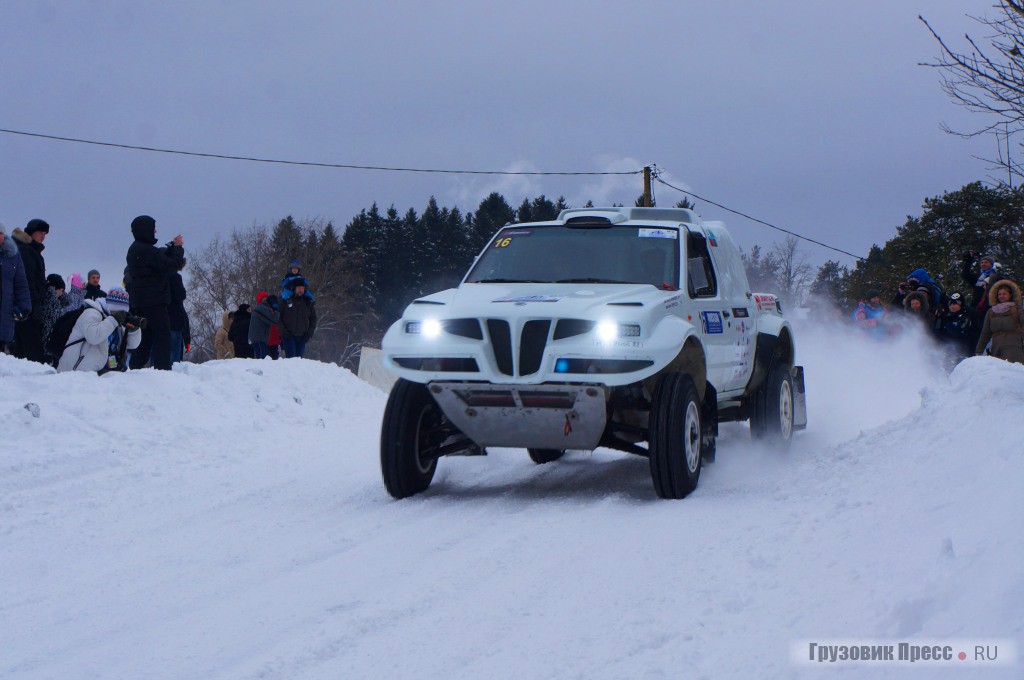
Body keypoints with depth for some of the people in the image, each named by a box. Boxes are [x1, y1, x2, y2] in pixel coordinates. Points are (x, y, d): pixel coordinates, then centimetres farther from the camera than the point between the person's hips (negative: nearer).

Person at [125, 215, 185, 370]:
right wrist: (177, 247, -4)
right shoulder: (147, 250, -17)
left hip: (139, 302, 10)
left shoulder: (134, 249, 15)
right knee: (162, 336, -8)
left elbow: (162, 260, 17)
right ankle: (163, 369, -13)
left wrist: (172, 247, 7)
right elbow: (170, 265, -18)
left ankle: (135, 368, 14)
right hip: (154, 301, -10)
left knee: (145, 336, 15)